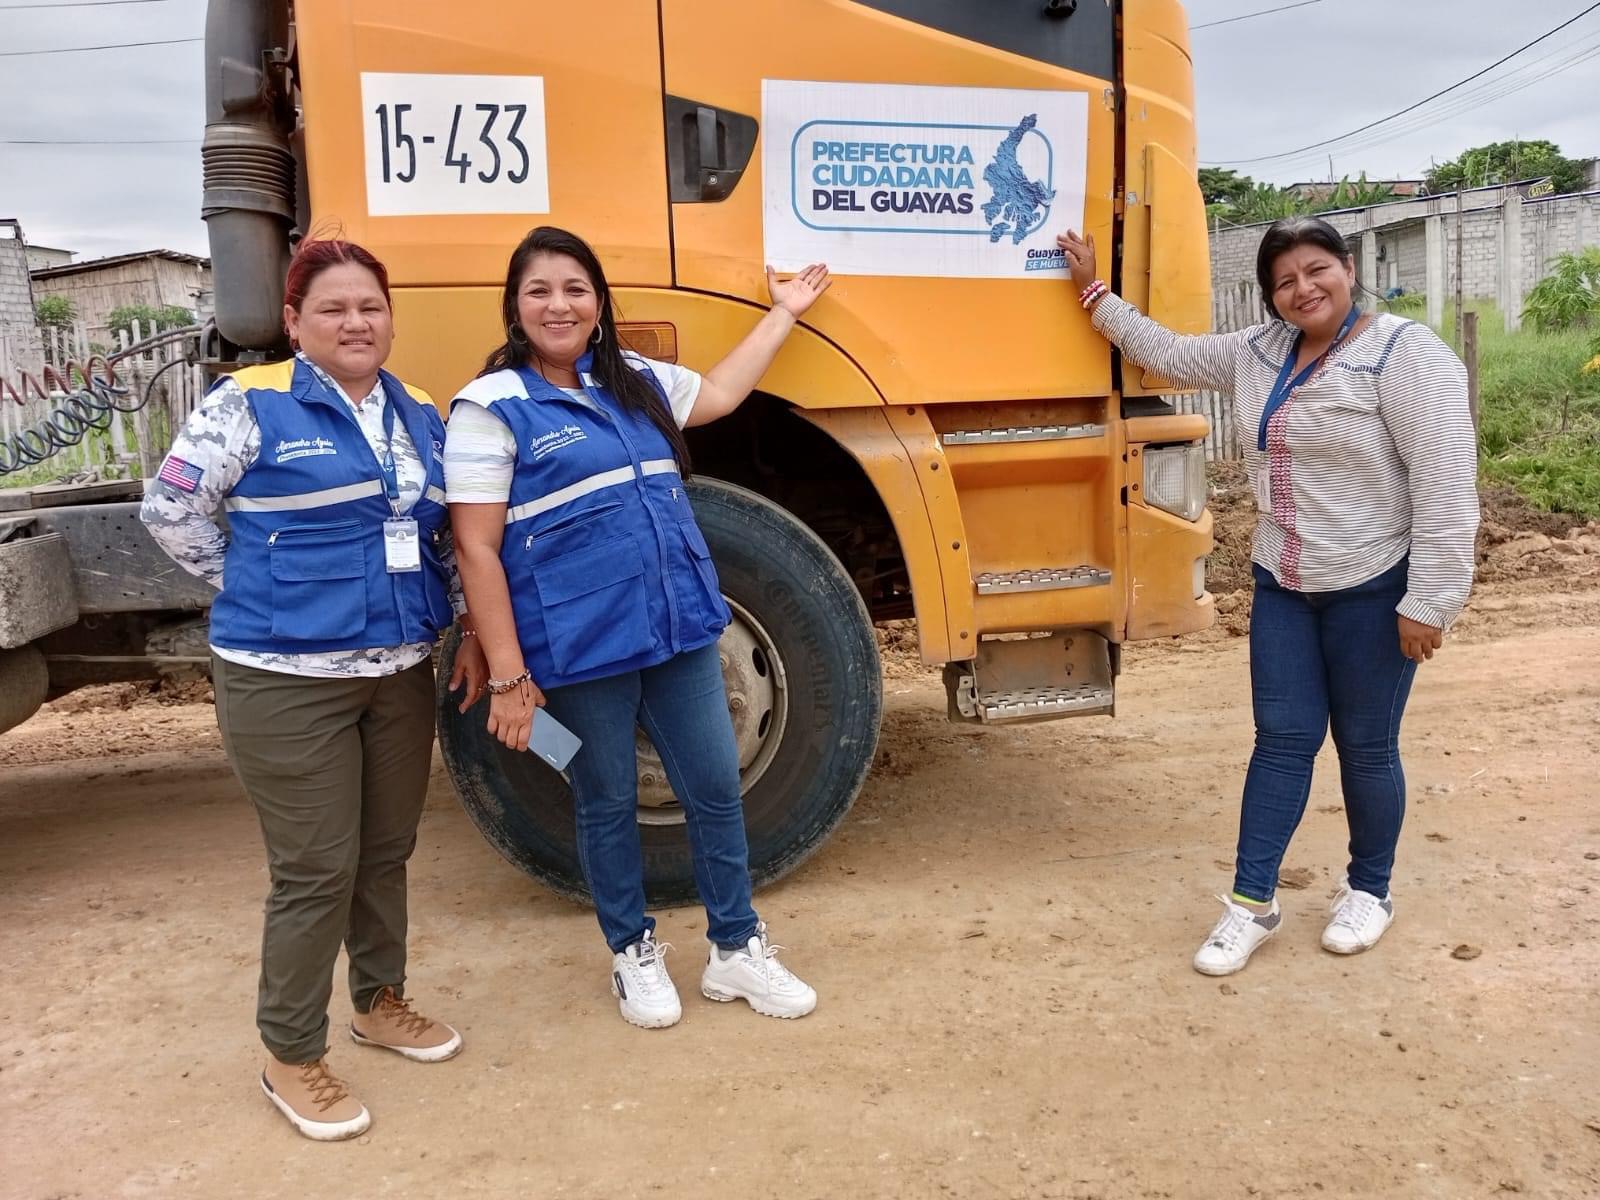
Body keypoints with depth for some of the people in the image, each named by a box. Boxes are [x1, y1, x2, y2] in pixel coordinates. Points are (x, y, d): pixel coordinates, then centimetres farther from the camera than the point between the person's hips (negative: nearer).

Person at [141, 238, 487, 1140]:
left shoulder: (421, 416, 9)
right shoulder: (252, 404, -8)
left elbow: (448, 537, 16)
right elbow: (169, 509, -5)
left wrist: (473, 630, 10)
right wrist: (258, 592, -3)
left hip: (401, 672, 6)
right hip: (288, 680, -6)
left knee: (388, 850, 17)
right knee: (316, 871, 0)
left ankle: (381, 1000, 38)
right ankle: (291, 1058, 18)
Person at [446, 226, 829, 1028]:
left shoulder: (637, 382, 11)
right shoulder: (492, 407, -8)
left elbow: (719, 393, 30)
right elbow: (477, 549, -12)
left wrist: (784, 312, 35)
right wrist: (507, 675, -15)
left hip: (679, 629, 6)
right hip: (580, 649, -5)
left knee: (716, 787, 11)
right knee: (607, 804, 11)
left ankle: (735, 949, 29)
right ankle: (633, 954, 33)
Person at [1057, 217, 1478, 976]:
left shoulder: (1405, 355, -14)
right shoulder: (1259, 354, 7)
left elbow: (1445, 489, -18)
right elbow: (1167, 354, 19)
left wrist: (1428, 604, -21)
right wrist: (1094, 293, 18)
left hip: (1373, 590, -5)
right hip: (1281, 586, 6)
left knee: (1366, 747, 7)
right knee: (1282, 739, 7)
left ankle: (1369, 891, 28)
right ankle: (1252, 901, 14)